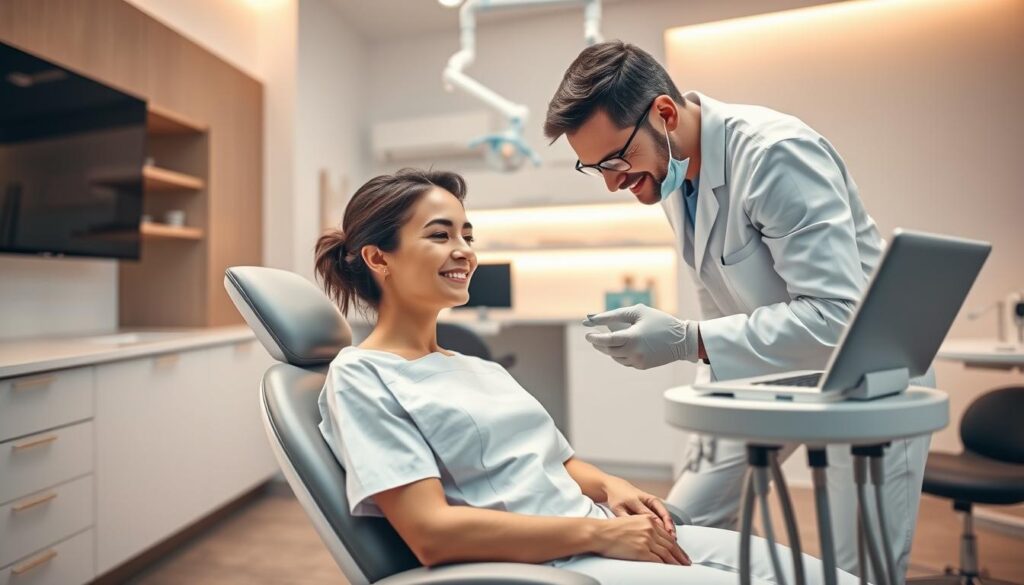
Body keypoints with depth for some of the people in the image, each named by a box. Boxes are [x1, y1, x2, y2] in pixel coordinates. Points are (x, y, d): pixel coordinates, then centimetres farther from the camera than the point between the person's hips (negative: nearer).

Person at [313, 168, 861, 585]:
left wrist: (609, 487, -2)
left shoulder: (483, 369, 19)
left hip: (608, 536, 7)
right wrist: (597, 530, -16)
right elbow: (432, 532, -15)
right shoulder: (360, 377, -5)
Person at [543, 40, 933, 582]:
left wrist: (685, 341, -36)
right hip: (762, 368, 7)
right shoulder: (672, 167, -4)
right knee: (679, 530, 7)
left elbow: (835, 316, -31)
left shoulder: (776, 154, -27)